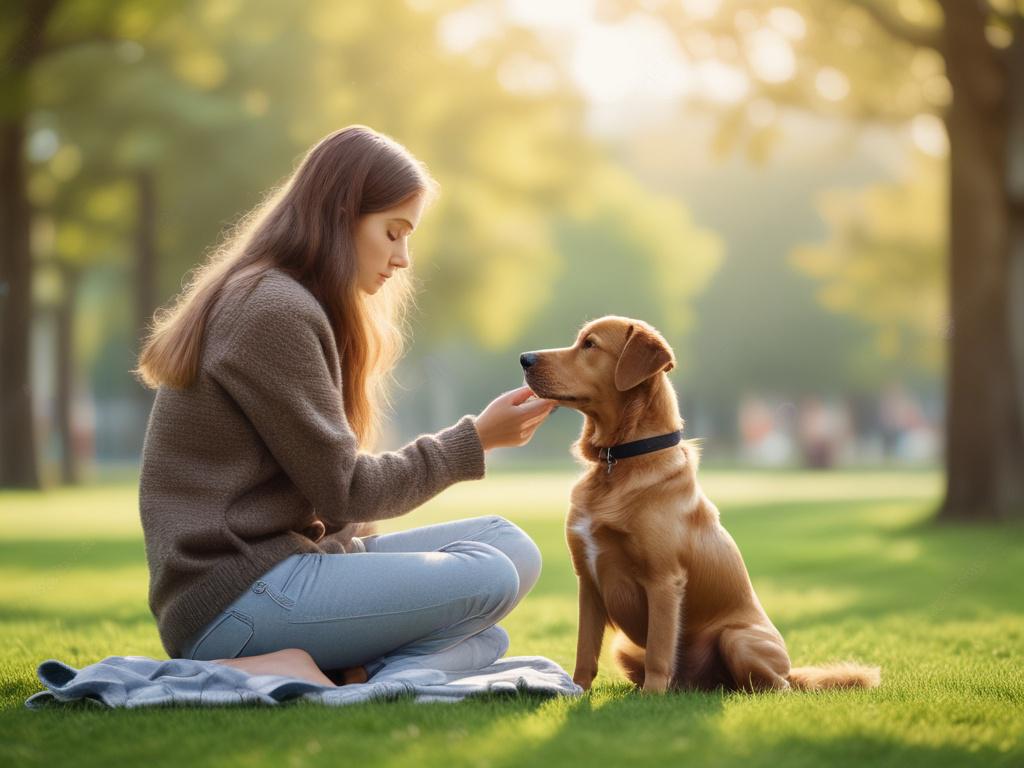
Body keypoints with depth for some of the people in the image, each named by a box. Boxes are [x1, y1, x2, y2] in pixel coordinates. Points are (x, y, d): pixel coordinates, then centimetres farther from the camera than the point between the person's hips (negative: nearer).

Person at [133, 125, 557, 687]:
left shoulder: (284, 303, 18)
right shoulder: (273, 311, -14)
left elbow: (325, 489, 14)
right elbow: (344, 491, -13)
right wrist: (475, 439, -4)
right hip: (232, 596, -10)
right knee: (488, 581, -17)